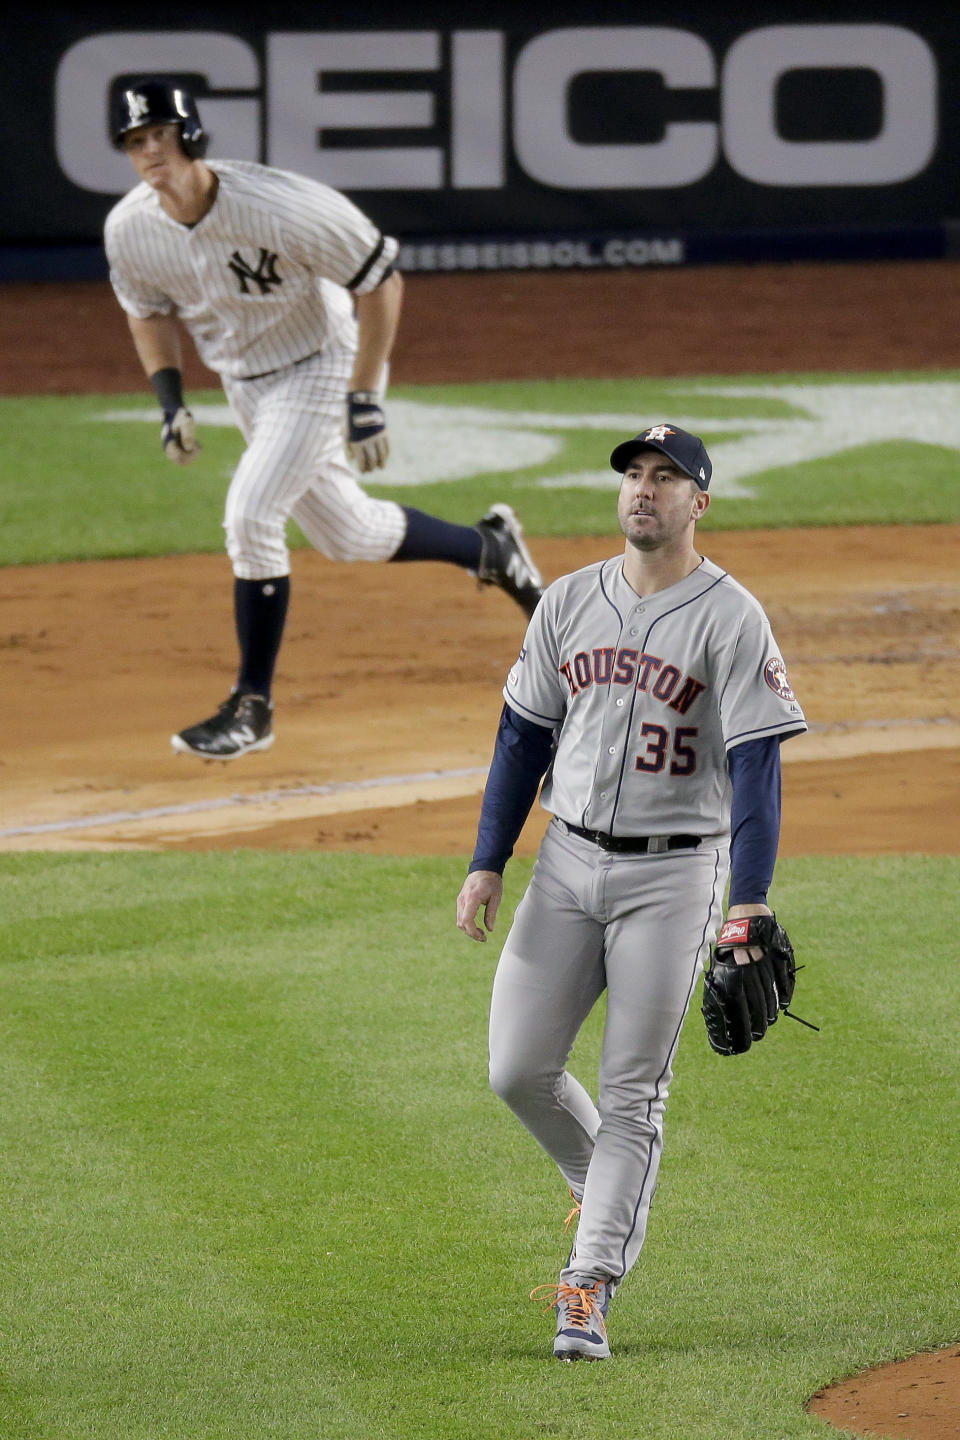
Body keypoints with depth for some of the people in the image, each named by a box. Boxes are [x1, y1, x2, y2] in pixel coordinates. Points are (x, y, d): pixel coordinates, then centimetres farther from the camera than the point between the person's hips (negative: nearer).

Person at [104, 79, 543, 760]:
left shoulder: (276, 207, -31)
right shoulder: (129, 230, -14)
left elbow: (381, 280, -21)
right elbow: (149, 310, 9)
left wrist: (365, 400, -22)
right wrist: (170, 399, -5)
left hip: (324, 366, -7)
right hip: (246, 384, 7)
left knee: (251, 517, -19)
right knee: (346, 533, 16)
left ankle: (253, 707, -6)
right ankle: (487, 547, 43)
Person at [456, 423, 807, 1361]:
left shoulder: (729, 619, -9)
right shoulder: (569, 603, 6)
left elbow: (757, 762, -14)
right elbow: (523, 736, 12)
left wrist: (750, 900, -23)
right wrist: (487, 864, 5)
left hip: (673, 876, -5)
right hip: (568, 863, 5)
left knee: (631, 1094, -5)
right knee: (519, 1068, -1)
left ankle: (589, 1290, -4)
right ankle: (605, 1189, 28)